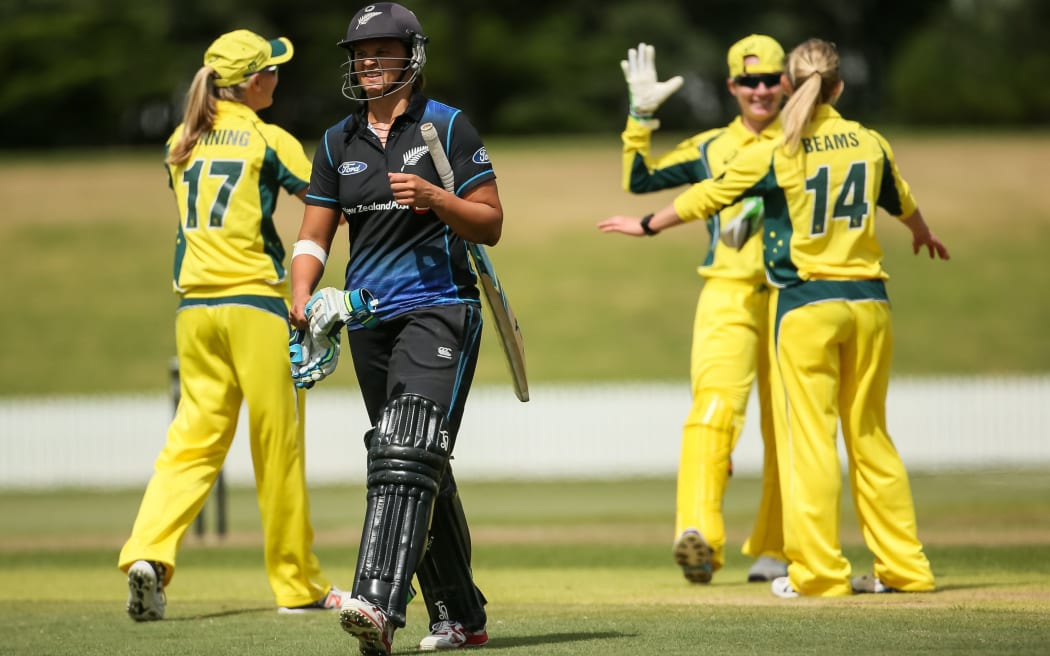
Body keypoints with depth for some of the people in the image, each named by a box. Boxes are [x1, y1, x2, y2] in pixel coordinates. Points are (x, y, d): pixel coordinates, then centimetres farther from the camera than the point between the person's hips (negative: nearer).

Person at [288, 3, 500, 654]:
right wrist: (303, 294, -7)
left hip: (440, 309, -6)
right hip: (369, 320, 6)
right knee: (423, 472, 10)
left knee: (406, 453, -22)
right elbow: (315, 236, 12)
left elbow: (491, 225, -1)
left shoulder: (447, 127, 0)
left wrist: (434, 198, -19)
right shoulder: (338, 142, 13)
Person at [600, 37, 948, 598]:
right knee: (870, 436, 11)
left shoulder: (775, 153, -6)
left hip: (807, 304, -4)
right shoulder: (870, 143, 7)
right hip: (869, 302, 4)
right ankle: (903, 566, 11)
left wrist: (648, 225, 21)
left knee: (808, 436, 0)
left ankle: (818, 570, -3)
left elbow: (707, 197, 4)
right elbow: (902, 201, 27)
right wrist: (924, 236, 50)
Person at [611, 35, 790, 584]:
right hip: (727, 296, -1)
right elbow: (638, 180, 8)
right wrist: (641, 115, -1)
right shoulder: (710, 148, 14)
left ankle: (773, 550, 18)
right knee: (714, 405, -21)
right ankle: (698, 534, -34)